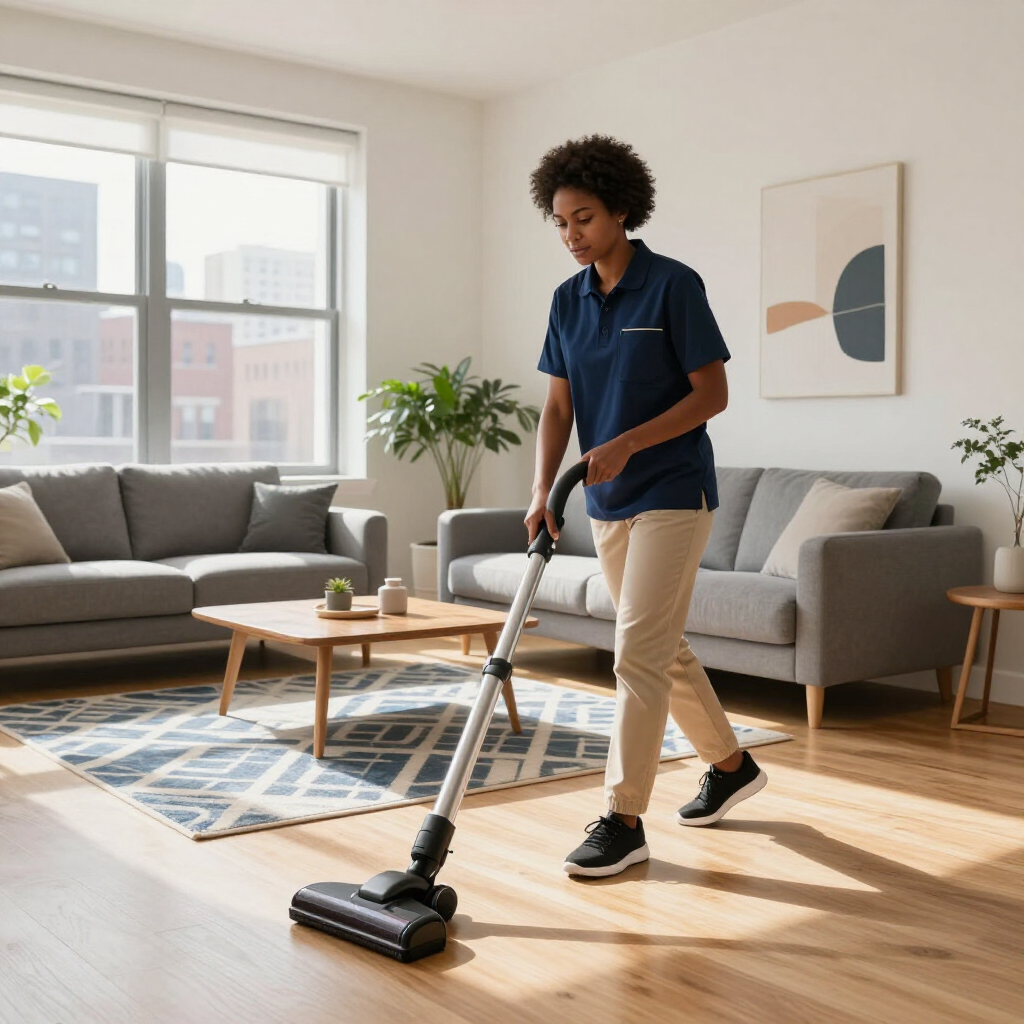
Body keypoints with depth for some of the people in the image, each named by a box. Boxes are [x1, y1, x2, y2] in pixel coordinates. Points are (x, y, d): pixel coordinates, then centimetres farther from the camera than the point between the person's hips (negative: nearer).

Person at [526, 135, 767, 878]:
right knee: (663, 648, 16)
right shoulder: (568, 300, 7)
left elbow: (713, 393, -14)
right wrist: (543, 491, -7)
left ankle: (624, 821, -1)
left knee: (639, 652, -9)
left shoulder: (673, 285, -12)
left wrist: (626, 444, -22)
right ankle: (731, 765, 35)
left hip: (672, 494, -7)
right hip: (607, 503, 8)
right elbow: (558, 406, 6)